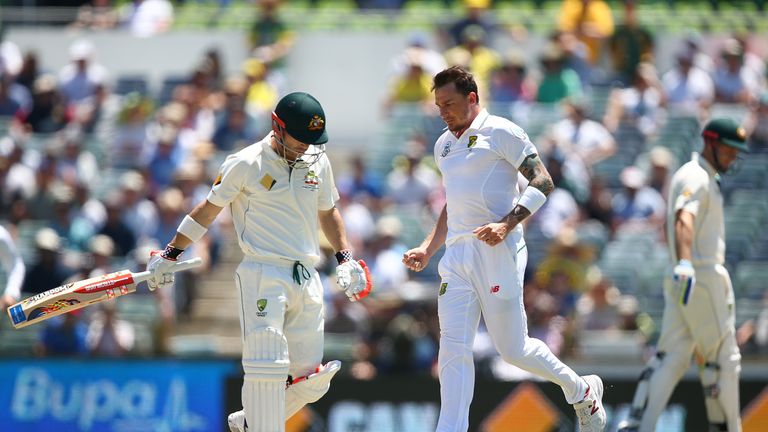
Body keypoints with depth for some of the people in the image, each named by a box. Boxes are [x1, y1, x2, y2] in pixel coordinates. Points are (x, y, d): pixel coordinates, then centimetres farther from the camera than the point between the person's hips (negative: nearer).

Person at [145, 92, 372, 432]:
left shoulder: (318, 162, 9)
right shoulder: (246, 164, -7)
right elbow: (209, 209, 2)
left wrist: (345, 259, 14)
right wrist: (170, 254, 6)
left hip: (307, 279, 6)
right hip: (262, 277, -6)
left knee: (312, 381, 6)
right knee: (267, 368, -16)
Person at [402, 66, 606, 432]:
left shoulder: (500, 133, -4)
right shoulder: (444, 145, 19)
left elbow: (542, 181, -9)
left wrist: (506, 224, -19)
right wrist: (428, 250, 20)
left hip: (496, 251, -7)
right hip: (456, 252, 7)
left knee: (512, 348, 0)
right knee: (453, 348, -5)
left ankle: (582, 392, 24)